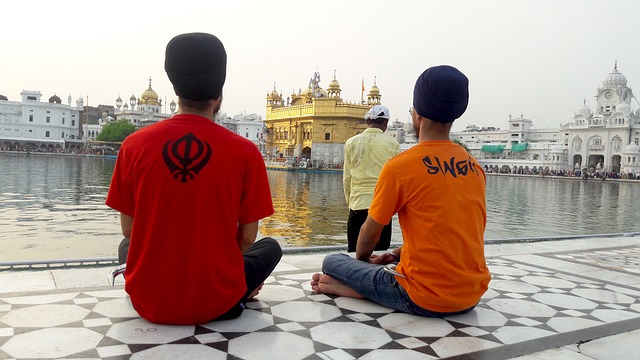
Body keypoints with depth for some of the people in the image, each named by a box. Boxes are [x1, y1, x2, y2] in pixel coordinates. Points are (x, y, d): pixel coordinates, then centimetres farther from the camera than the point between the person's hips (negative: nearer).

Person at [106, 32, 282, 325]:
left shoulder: (134, 145, -7)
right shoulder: (245, 153, -13)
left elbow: (129, 230, 1)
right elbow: (246, 239, -6)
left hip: (148, 303, 2)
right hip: (216, 305, -2)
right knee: (271, 247, 25)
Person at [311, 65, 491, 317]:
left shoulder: (400, 166, -13)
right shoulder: (475, 167, 5)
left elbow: (370, 232, -1)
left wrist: (362, 259, 19)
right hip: (472, 296, 6)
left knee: (332, 261, 10)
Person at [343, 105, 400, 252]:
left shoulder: (351, 142, 4)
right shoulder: (392, 144, 0)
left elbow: (346, 178, 7)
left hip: (357, 203, 1)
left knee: (354, 252, 8)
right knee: (380, 252, 5)